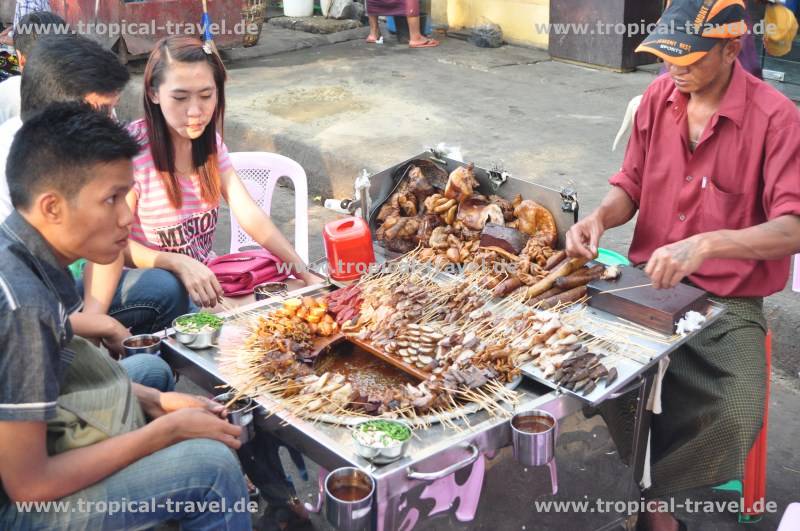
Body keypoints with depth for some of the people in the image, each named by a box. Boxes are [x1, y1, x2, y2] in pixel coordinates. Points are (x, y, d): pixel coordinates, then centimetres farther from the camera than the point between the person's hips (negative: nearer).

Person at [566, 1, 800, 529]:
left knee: (735, 419, -27)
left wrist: (706, 244, -38)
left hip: (728, 304, -4)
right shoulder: (659, 95, 2)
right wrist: (600, 217, -11)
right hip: (646, 282, 5)